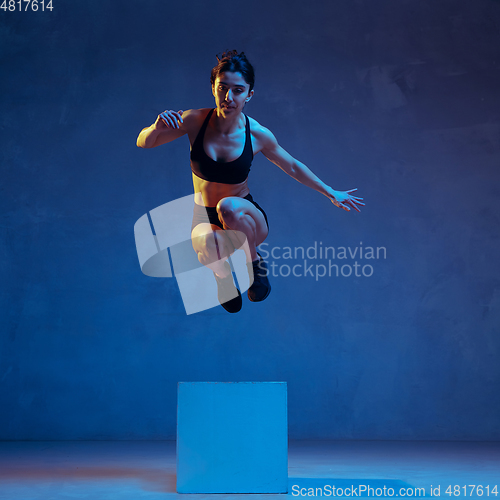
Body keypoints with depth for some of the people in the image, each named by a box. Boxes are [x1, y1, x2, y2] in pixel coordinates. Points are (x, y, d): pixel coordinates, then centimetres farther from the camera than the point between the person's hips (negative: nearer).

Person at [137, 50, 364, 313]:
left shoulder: (257, 134, -11)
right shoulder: (195, 121, -12)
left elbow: (293, 167, 6)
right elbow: (143, 142, -4)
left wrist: (332, 194, 12)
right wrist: (158, 127, -27)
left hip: (245, 216, 0)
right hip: (205, 218, 0)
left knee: (227, 207, -39)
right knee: (209, 245, -39)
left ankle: (254, 261, -7)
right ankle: (223, 277, -1)